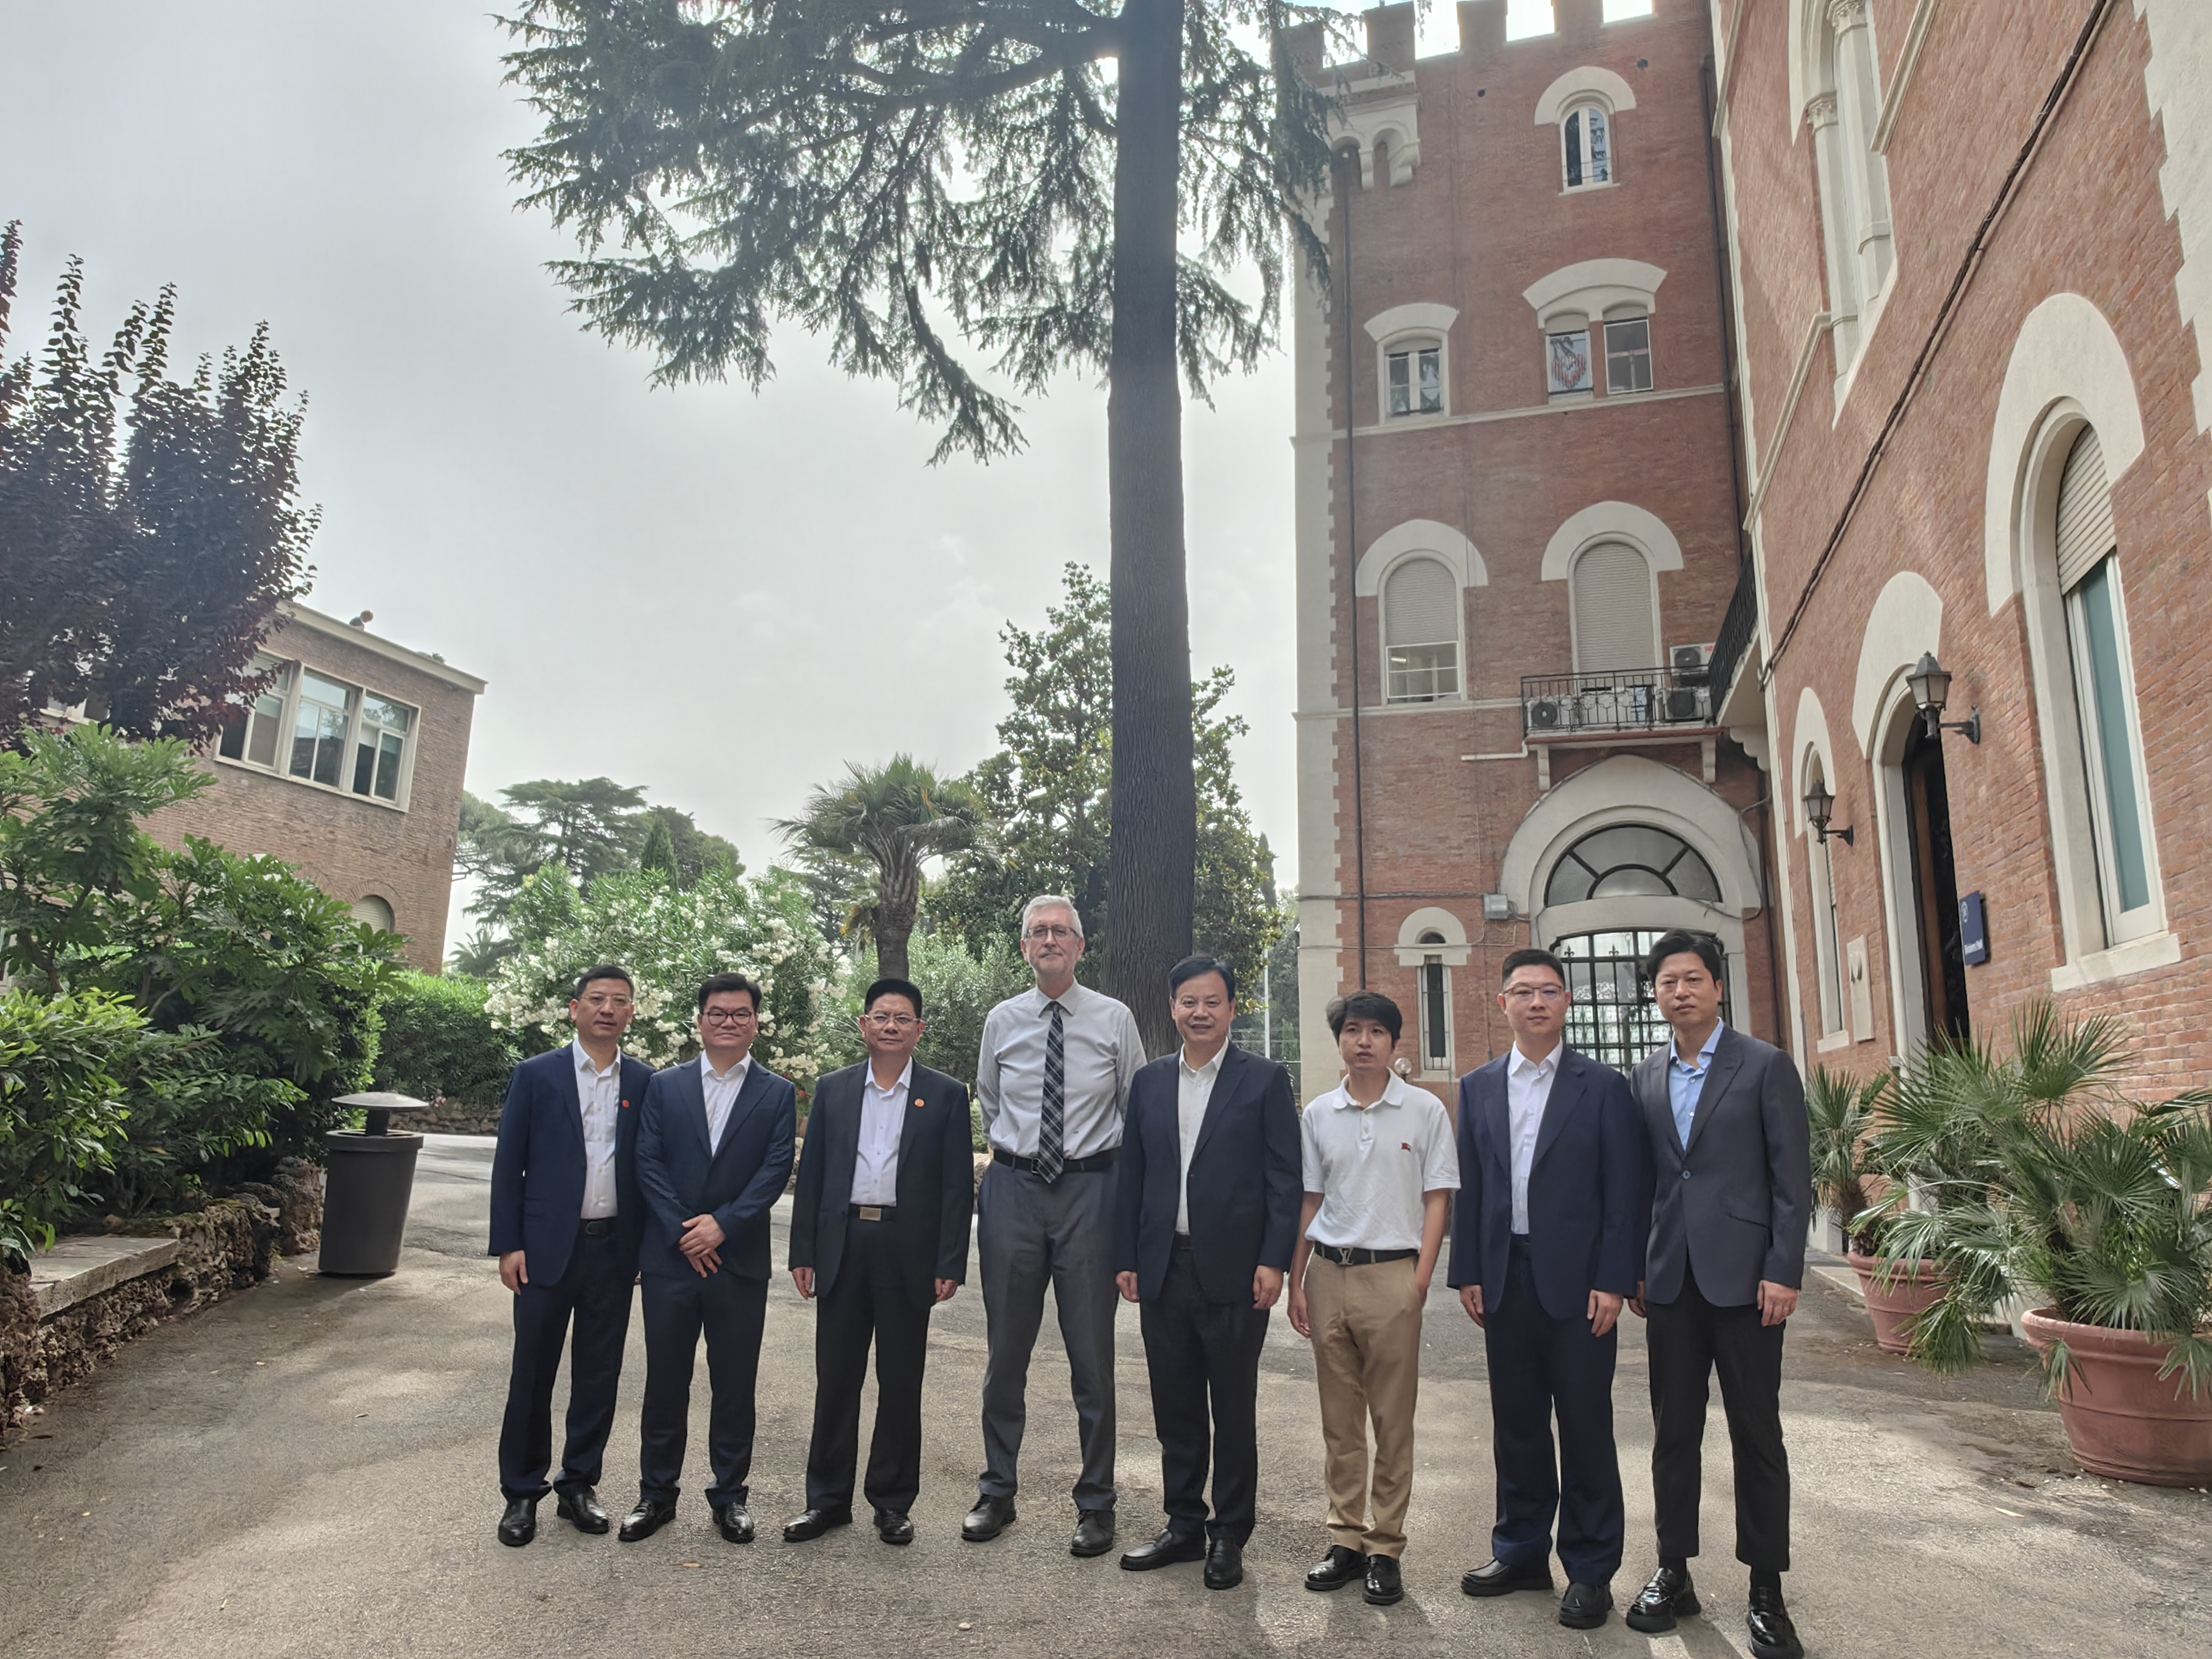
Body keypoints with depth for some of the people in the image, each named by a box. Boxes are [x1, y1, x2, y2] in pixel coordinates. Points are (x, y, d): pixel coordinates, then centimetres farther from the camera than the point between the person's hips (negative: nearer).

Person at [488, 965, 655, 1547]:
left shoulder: (645, 1082, 4)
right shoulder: (536, 1075, -1)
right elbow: (508, 1164, 0)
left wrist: (647, 1244, 3)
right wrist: (508, 1245, -5)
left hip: (614, 1249, 2)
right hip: (547, 1246, -2)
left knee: (600, 1374, 10)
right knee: (533, 1372, 6)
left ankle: (579, 1483, 25)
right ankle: (522, 1492, 21)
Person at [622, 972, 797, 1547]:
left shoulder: (778, 1094, 4)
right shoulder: (664, 1086, 7)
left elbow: (776, 1169, -4)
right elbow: (647, 1162, -1)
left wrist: (722, 1224, -15)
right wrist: (684, 1232, -11)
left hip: (740, 1260, 0)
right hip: (669, 1257, 1)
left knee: (735, 1385, 7)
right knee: (665, 1381, 9)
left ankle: (729, 1495, 21)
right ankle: (657, 1494, 23)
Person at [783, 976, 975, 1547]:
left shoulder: (946, 1095, 2)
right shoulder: (833, 1090, 8)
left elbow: (958, 1186, -1)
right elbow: (811, 1175, 8)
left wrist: (950, 1264, -7)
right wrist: (803, 1253, 2)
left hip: (908, 1252, -2)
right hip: (842, 1248, 2)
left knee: (901, 1384, 8)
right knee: (835, 1379, 9)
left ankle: (893, 1502, 22)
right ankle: (828, 1499, 23)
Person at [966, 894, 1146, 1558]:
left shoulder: (1114, 1019, 0)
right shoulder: (1001, 1021, 5)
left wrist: (1124, 1184, 4)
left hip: (1090, 1187, -2)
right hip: (1014, 1186, 2)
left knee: (1092, 1354, 4)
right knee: (1005, 1351, 11)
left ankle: (1096, 1503, 19)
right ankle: (997, 1491, 27)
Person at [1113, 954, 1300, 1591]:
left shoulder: (1265, 1080, -2)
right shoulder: (1149, 1082, 9)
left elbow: (1285, 1179, -4)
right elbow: (1132, 1174, 11)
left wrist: (1274, 1261, -11)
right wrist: (1126, 1258, 7)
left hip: (1233, 1272, -4)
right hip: (1164, 1270, 4)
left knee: (1234, 1413, 8)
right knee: (1175, 1411, 13)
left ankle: (1229, 1537, 22)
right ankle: (1184, 1525, 28)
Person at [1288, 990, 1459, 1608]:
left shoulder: (1425, 1111, 0)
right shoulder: (1317, 1115, 7)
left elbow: (1438, 1199, 1)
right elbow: (1309, 1202, 12)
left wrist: (1420, 1280, -7)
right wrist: (1295, 1282, 8)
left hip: (1392, 1274, -3)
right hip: (1328, 1273, 3)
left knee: (1393, 1419, 3)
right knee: (1338, 1418, 10)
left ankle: (1386, 1547, 14)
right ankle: (1346, 1539, 21)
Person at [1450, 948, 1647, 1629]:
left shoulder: (1604, 1087, -1)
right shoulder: (1477, 1088, 8)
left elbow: (1625, 1191, -3)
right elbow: (1468, 1188, 9)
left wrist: (1613, 1282, -10)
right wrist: (1467, 1273, 4)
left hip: (1577, 1280, -3)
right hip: (1505, 1279, 3)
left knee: (1585, 1425, 4)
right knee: (1515, 1420, 12)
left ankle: (1590, 1568, 17)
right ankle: (1522, 1550, 26)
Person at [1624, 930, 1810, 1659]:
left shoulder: (1766, 1066, -2)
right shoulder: (1646, 1078, 10)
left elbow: (1792, 1177, -5)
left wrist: (1783, 1272, -11)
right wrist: (1634, 1269, 8)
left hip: (1744, 1278, -4)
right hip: (1672, 1283, 4)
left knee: (1756, 1435, 4)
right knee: (1674, 1433, 10)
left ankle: (1766, 1592, 16)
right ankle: (1674, 1572, 21)